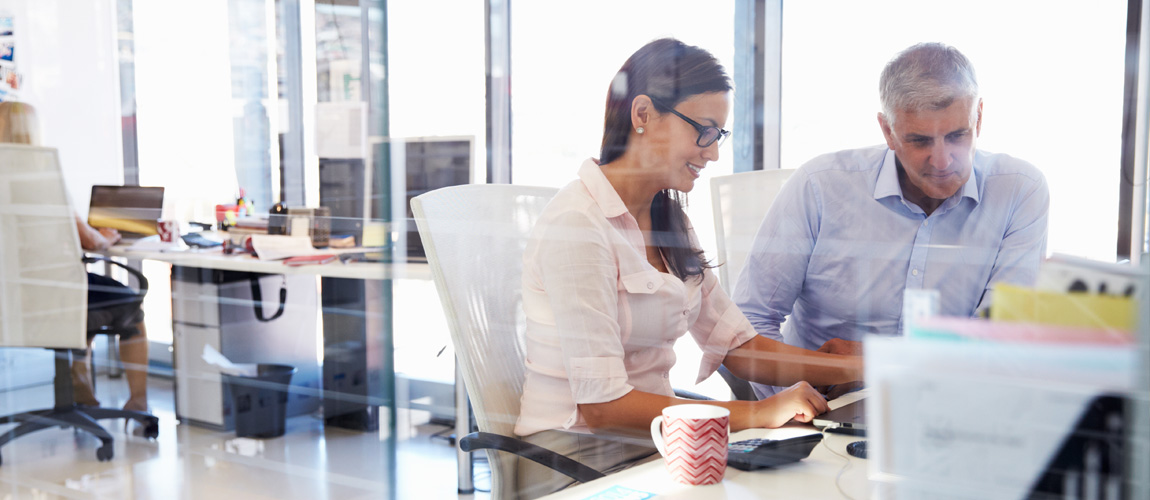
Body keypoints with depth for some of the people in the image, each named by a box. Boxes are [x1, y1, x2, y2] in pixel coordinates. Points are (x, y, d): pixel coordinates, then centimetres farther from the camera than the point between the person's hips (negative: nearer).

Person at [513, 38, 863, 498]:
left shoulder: (669, 222, 11)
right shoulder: (577, 226, -18)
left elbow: (736, 345, 7)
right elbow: (600, 405, -22)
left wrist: (860, 367, -6)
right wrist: (757, 414, -22)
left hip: (651, 443, 8)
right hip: (576, 461, -8)